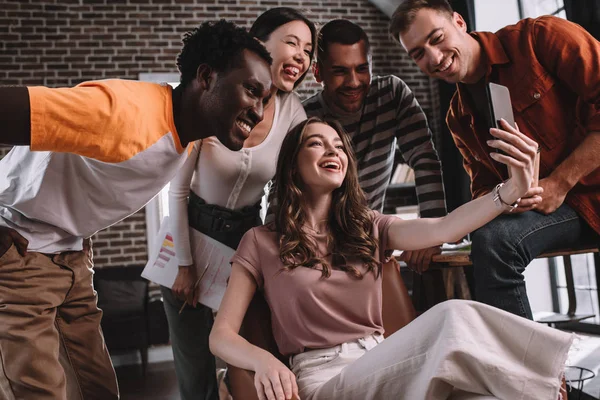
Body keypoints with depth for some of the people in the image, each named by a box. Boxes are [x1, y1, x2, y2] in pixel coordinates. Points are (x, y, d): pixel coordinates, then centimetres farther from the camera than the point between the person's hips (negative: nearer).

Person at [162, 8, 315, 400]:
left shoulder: (293, 113, -11)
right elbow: (178, 189, -12)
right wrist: (185, 265, -8)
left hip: (246, 235, 3)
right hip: (192, 231, -2)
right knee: (195, 365, 8)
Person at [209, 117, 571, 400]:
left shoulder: (367, 229, 14)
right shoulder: (261, 243, 5)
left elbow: (443, 228, -6)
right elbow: (222, 335, 1)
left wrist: (512, 190, -24)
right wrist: (264, 360, -23)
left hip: (382, 363, 4)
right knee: (452, 319, -29)